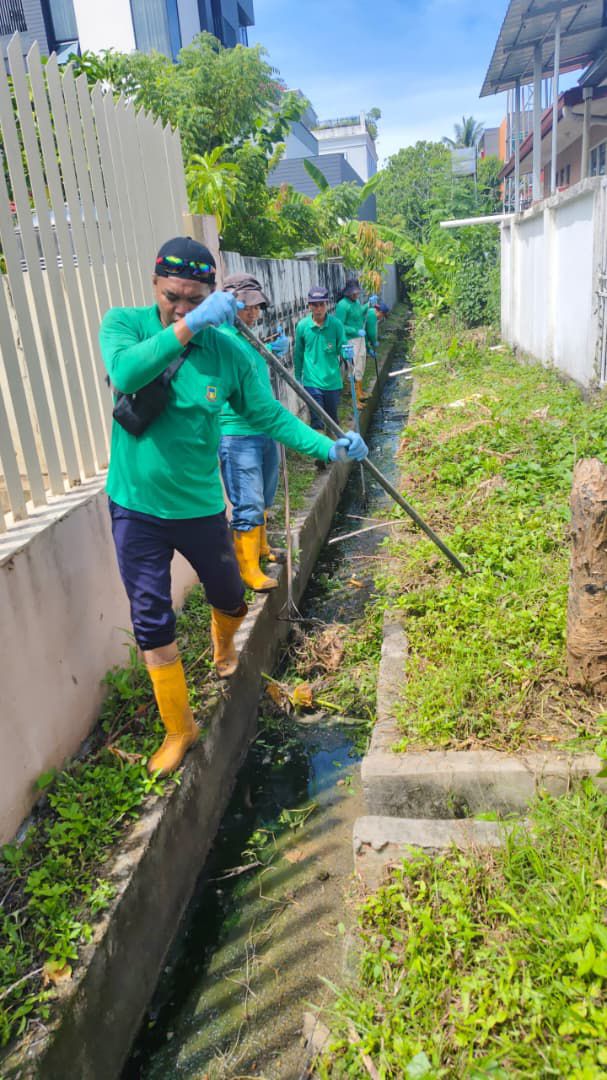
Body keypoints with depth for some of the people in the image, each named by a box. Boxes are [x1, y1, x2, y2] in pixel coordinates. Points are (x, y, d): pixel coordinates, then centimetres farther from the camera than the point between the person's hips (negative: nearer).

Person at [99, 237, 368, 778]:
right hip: (135, 509, -1)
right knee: (152, 623, 5)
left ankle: (224, 650, 56)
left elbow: (270, 415, -6)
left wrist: (328, 447, -18)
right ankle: (179, 728, 24)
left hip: (200, 506, 1)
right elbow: (125, 372, -31)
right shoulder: (124, 323, -9)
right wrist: (187, 327, -40)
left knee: (230, 600, 19)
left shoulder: (226, 351, -8)